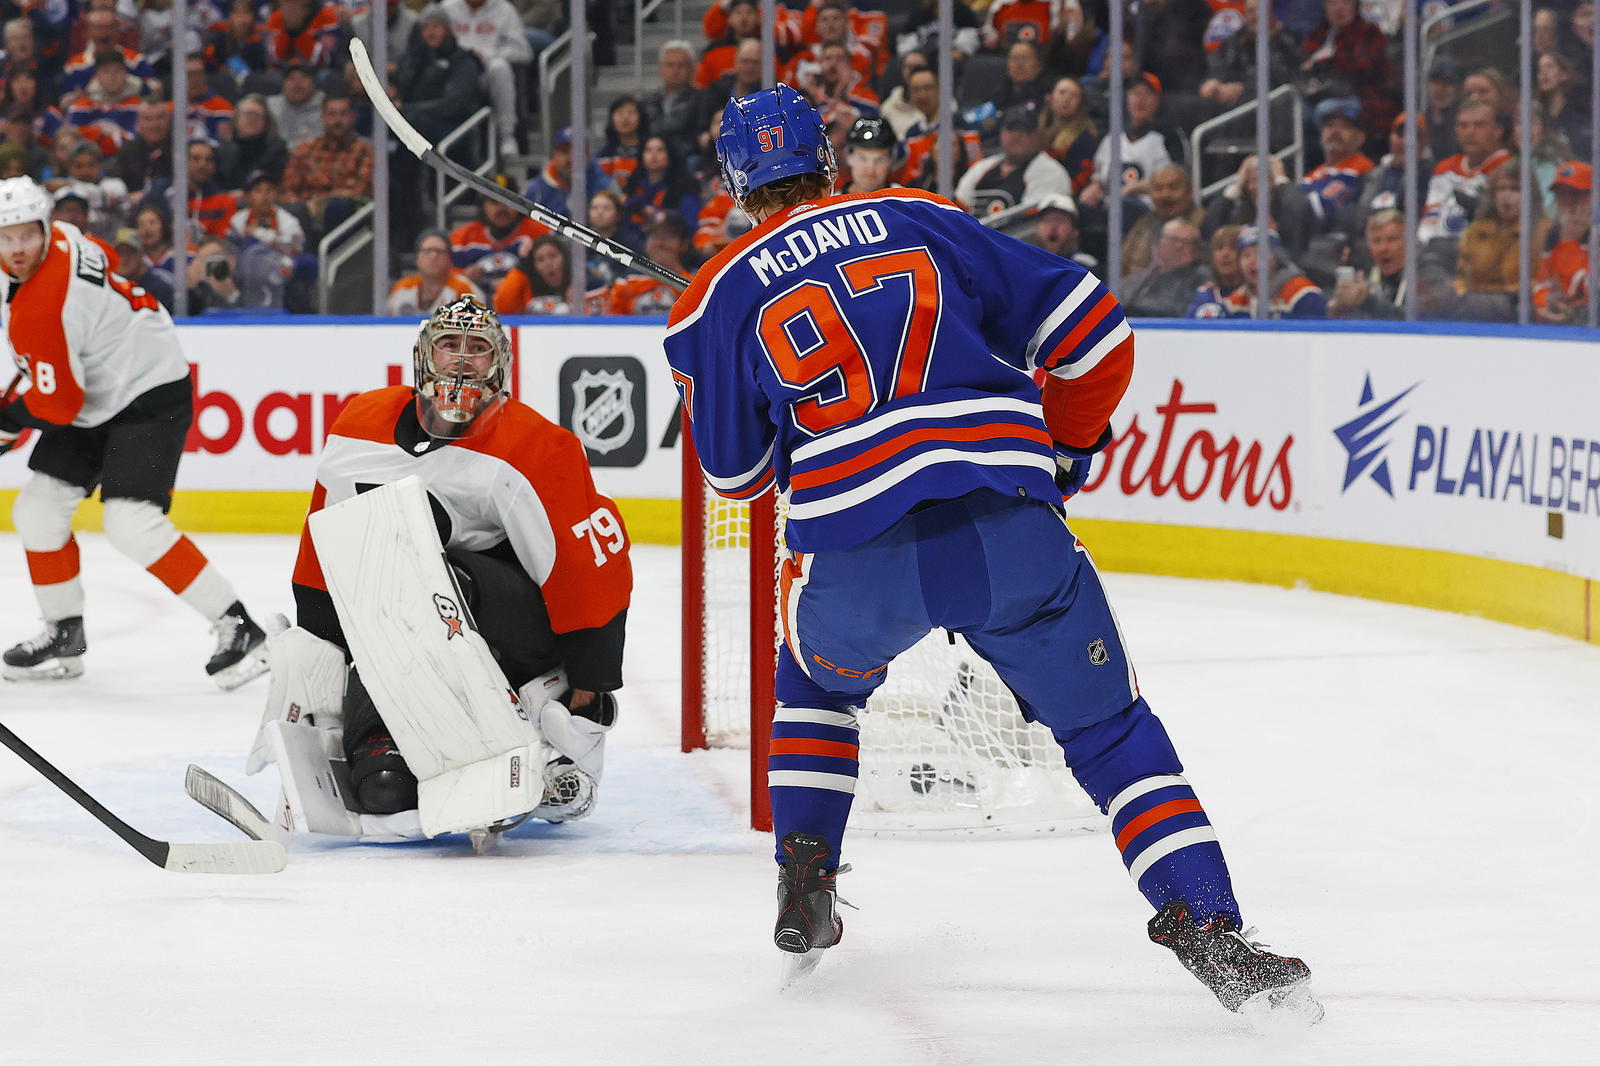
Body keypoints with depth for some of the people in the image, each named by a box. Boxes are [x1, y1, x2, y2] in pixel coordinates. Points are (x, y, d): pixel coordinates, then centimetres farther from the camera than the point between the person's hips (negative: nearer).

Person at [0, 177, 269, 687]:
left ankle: (237, 627, -17)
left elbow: (57, 405, -24)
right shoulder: (60, 240, -3)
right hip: (97, 395, 10)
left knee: (131, 523, -23)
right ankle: (63, 636, 20)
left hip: (150, 396, -10)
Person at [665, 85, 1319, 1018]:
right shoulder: (925, 220, 16)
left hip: (857, 562, 0)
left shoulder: (720, 298, 13)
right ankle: (1208, 930, -7)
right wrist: (1066, 450, 28)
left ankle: (805, 887, 29)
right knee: (1112, 729, 10)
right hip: (1010, 531, 0)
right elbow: (1092, 330, 12)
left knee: (816, 678, 34)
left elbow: (735, 470, 20)